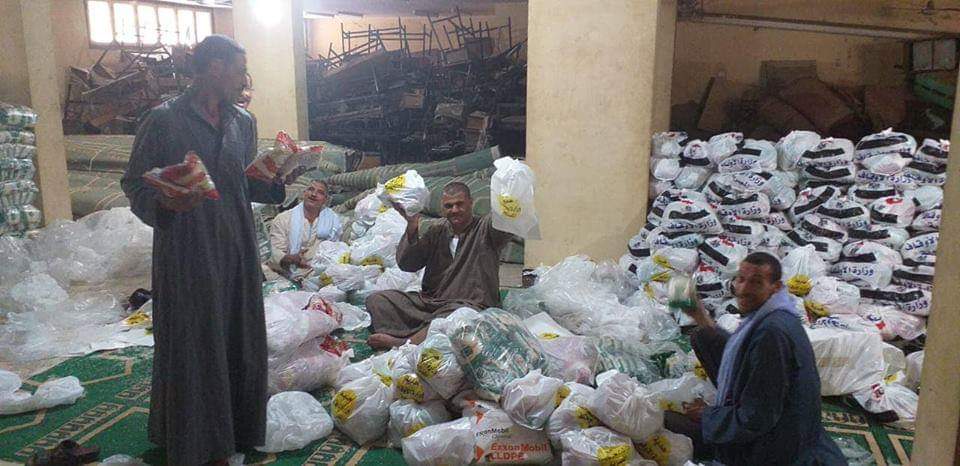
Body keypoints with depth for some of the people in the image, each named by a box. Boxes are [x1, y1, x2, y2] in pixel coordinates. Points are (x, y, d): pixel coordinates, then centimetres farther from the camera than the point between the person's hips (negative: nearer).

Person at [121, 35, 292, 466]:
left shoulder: (243, 122, 10)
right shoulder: (164, 119, -8)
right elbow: (134, 183, -6)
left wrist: (275, 180, -3)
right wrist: (165, 201, -26)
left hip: (236, 251, 6)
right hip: (187, 254, -5)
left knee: (237, 341, 11)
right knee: (190, 346, 4)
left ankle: (232, 431, 28)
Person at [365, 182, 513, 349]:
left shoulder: (485, 227, 4)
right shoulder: (437, 232, 16)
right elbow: (406, 264, 7)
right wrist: (412, 229, -9)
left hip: (468, 304, -5)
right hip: (428, 301, 5)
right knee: (376, 299, -10)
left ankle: (400, 343, -30)